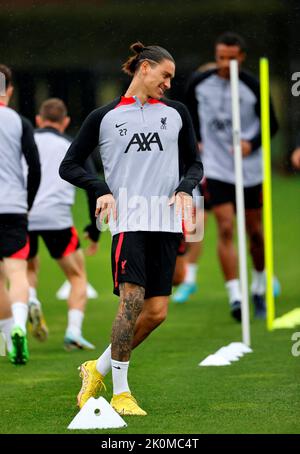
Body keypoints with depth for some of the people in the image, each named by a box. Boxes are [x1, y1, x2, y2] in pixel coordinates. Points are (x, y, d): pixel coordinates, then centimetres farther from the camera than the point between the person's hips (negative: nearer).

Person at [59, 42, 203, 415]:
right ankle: (120, 392, -12)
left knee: (156, 312, -1)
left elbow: (194, 163, 22)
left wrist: (185, 189, 0)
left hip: (167, 220, 4)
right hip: (128, 217, -4)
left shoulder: (176, 113, 16)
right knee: (132, 299, -19)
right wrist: (102, 190, -8)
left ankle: (98, 369, 18)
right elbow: (69, 165, 9)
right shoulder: (104, 117, 8)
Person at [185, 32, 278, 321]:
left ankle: (259, 289, 31)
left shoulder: (253, 87, -8)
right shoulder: (199, 83, -3)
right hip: (216, 169, 0)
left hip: (250, 170, 0)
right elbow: (191, 112, 16)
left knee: (255, 231, 9)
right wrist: (195, 141, 6)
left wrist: (252, 143, -16)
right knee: (225, 230, -13)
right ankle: (235, 297, -15)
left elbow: (271, 124, 1)